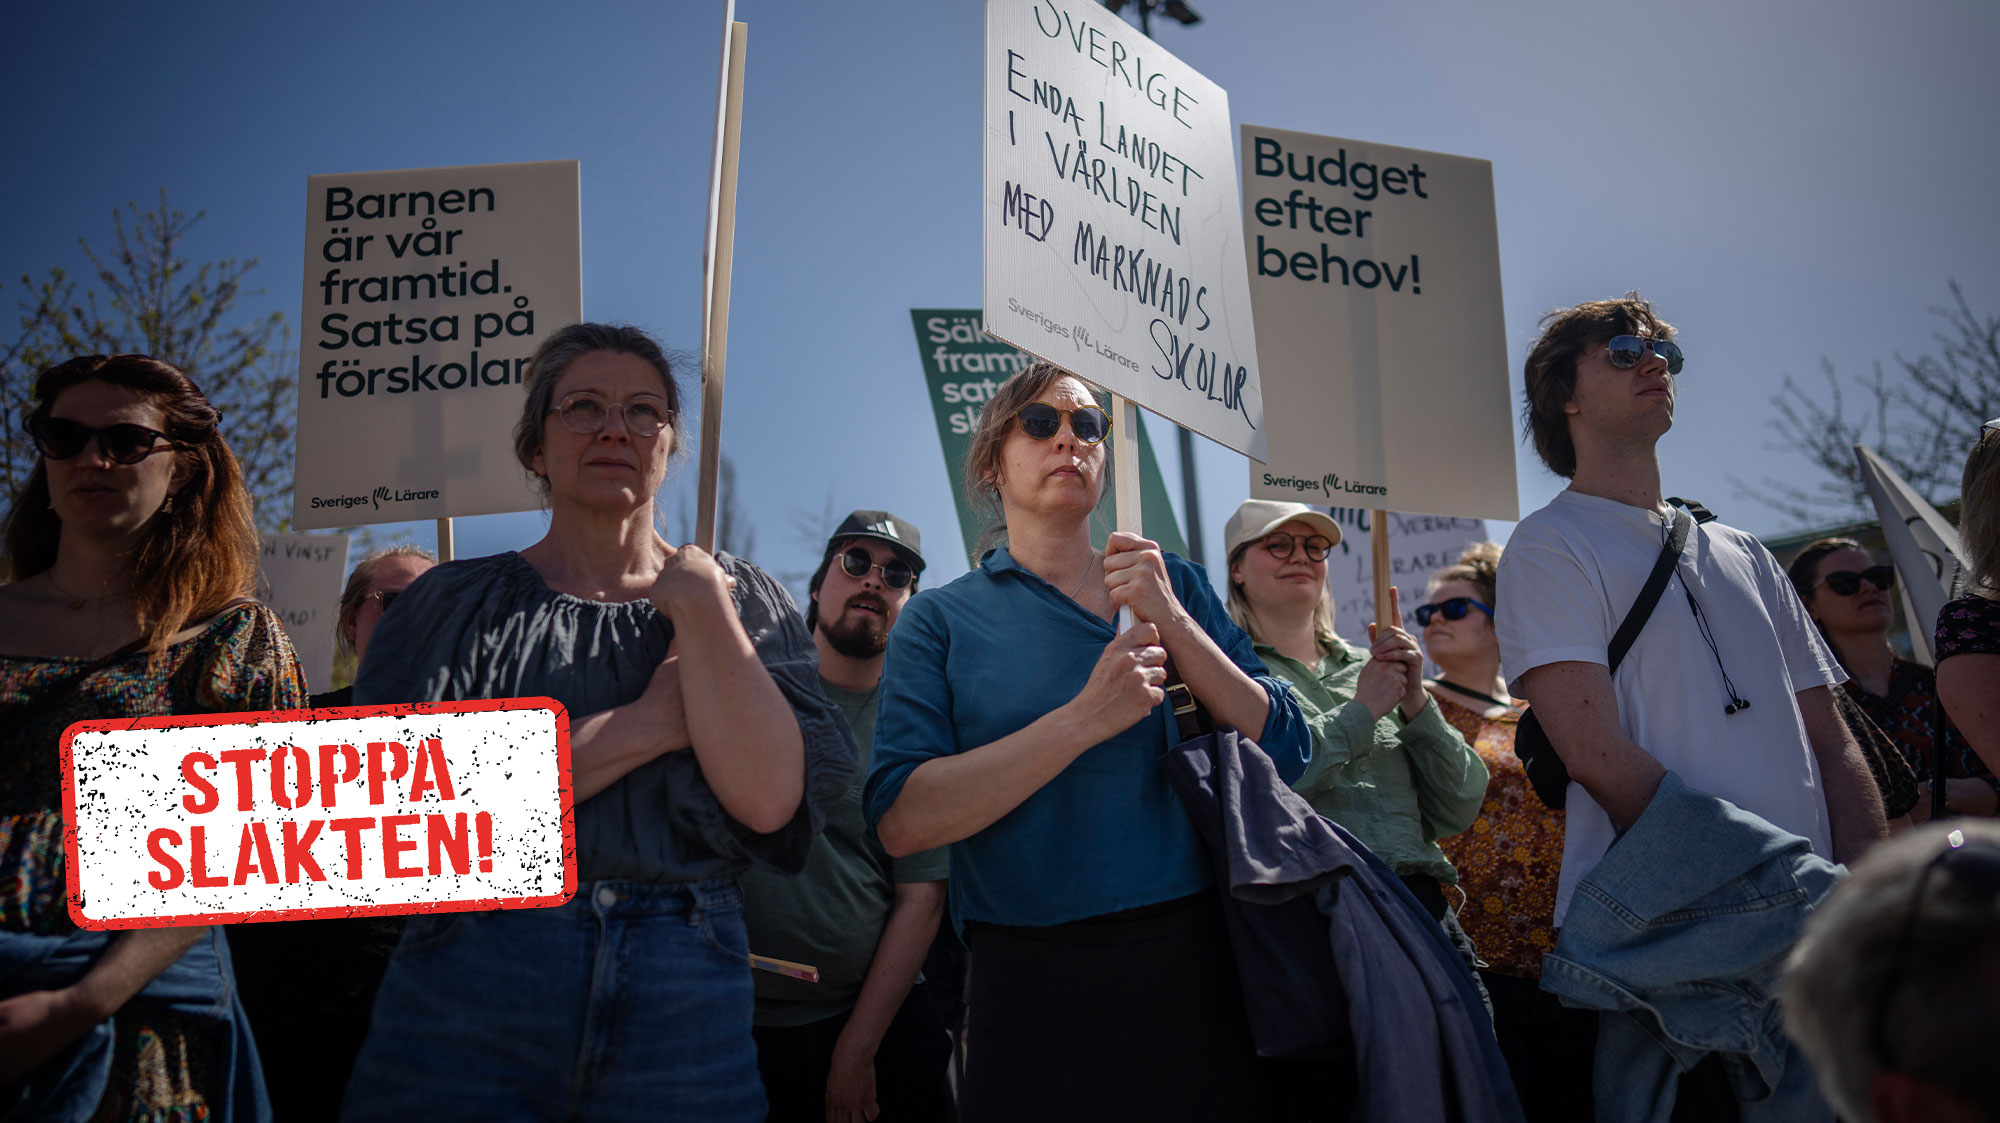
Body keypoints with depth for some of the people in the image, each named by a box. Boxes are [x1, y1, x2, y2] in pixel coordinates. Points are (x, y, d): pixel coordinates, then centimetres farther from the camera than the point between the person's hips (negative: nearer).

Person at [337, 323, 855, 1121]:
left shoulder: (740, 602, 5)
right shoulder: (452, 604, 4)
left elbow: (769, 800, -10)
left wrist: (696, 607, -11)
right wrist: (646, 726, -13)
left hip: (684, 1009, 1)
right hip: (467, 1005, 0)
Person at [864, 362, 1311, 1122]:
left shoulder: (1176, 586, 9)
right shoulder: (941, 619, 1)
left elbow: (1283, 753, 1)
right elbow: (902, 821, -13)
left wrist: (1173, 622, -11)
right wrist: (1084, 720, -20)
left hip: (1202, 967, 3)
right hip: (1039, 992, -3)